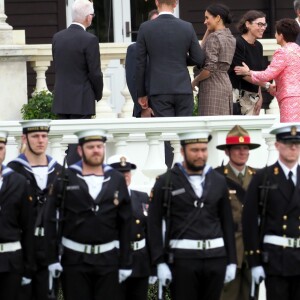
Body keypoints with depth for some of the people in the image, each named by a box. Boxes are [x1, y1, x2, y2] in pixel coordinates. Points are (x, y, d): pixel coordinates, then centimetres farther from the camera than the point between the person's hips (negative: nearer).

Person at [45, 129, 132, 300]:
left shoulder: (117, 180, 5)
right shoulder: (65, 179, -1)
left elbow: (125, 225, 5)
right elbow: (51, 220, -2)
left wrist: (125, 263, 2)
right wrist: (53, 258, -7)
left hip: (108, 259, 1)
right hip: (75, 258, -1)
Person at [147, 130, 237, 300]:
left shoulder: (219, 181, 10)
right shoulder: (166, 182, 0)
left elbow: (227, 224, 13)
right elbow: (154, 224, -1)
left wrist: (232, 261, 8)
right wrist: (160, 263, -8)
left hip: (216, 257, 3)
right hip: (182, 258, -3)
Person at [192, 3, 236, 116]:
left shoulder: (214, 37, -12)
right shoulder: (230, 37, 14)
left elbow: (209, 68, -18)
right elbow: (203, 49, 23)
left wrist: (195, 81, -4)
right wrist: (208, 30, 16)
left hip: (212, 87, -9)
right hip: (226, 84, 9)